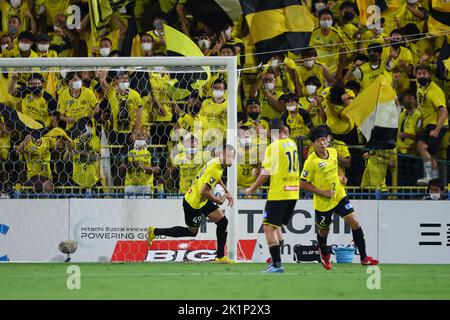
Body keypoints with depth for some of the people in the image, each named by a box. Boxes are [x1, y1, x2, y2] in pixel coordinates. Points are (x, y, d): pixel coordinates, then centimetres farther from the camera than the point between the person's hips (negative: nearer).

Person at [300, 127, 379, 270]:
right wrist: (322, 192, -19)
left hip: (339, 196, 4)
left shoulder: (333, 152, -2)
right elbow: (303, 184, -15)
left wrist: (340, 176, 2)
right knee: (324, 231, 13)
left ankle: (364, 258, -2)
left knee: (354, 223, -8)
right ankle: (325, 256, 45)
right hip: (322, 202, -4)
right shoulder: (311, 162, -20)